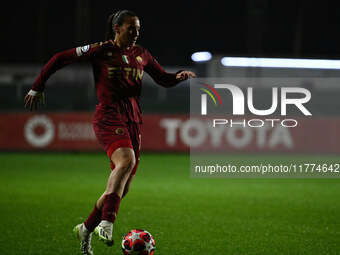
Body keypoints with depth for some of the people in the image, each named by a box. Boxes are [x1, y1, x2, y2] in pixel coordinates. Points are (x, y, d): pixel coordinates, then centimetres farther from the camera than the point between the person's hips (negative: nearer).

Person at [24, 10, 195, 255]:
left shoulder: (141, 55, 14)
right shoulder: (100, 51, -1)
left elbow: (164, 79, 21)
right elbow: (60, 59, 3)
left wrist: (180, 76, -1)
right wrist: (38, 87, 3)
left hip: (133, 120, 6)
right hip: (108, 117, -6)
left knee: (122, 189, 3)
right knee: (126, 160, -34)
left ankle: (86, 228, 19)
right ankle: (107, 222, -40)